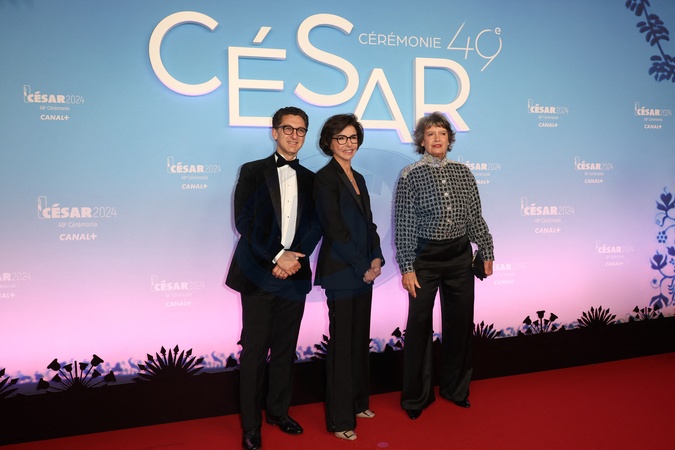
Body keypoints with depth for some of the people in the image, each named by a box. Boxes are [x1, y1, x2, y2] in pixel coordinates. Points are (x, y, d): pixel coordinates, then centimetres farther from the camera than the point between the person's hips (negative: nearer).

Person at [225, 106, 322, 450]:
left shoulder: (310, 179, 12)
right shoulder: (253, 172, 2)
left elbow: (314, 227, 7)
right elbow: (244, 221, -7)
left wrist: (295, 258, -9)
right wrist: (276, 256, -14)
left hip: (294, 273, 4)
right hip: (259, 273, -3)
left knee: (285, 349, 12)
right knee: (255, 351, 0)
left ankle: (278, 411, 29)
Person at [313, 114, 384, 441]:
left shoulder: (357, 178, 14)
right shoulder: (325, 178, -11)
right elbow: (336, 229, -16)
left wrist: (377, 258, 0)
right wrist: (363, 267, -13)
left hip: (363, 272, 8)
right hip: (341, 273, -8)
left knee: (360, 338, 15)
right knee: (342, 342, 0)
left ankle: (357, 402, 31)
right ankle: (339, 418, 12)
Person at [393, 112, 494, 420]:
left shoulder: (462, 173, 6)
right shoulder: (410, 176, -6)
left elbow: (475, 217, 11)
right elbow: (403, 226, -7)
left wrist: (487, 253, 9)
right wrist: (407, 268, -11)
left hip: (460, 256, 4)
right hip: (425, 258, -4)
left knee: (460, 322, 11)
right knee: (419, 325, 3)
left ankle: (455, 388, 31)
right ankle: (416, 397, 20)